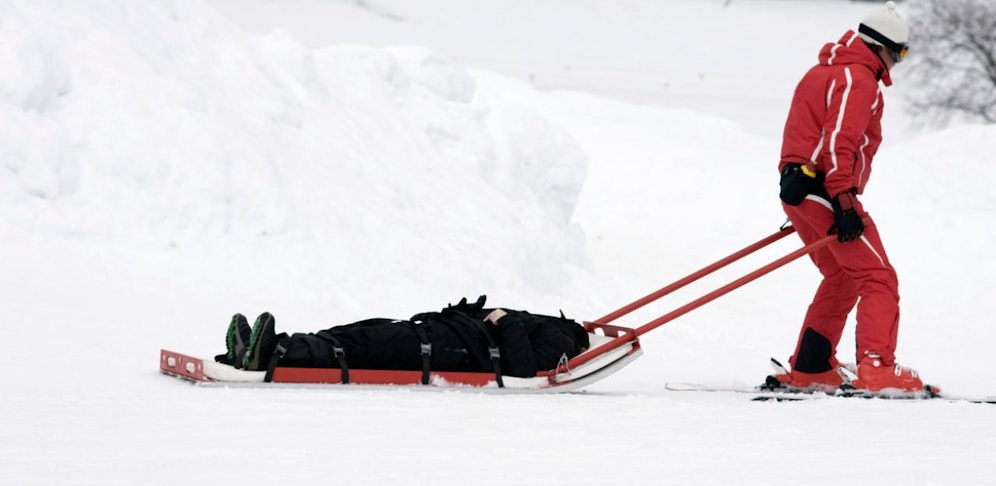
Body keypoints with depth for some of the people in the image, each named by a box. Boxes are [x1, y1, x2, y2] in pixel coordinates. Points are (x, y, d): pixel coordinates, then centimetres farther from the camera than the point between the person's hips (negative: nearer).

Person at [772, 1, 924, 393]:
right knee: (878, 278, -9)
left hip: (797, 190, 10)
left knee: (842, 279, 21)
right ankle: (876, 368, -22)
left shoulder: (825, 71, 22)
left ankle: (808, 370, 20)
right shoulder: (858, 78, -10)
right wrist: (845, 203, -25)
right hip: (825, 190, -10)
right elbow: (840, 141, -21)